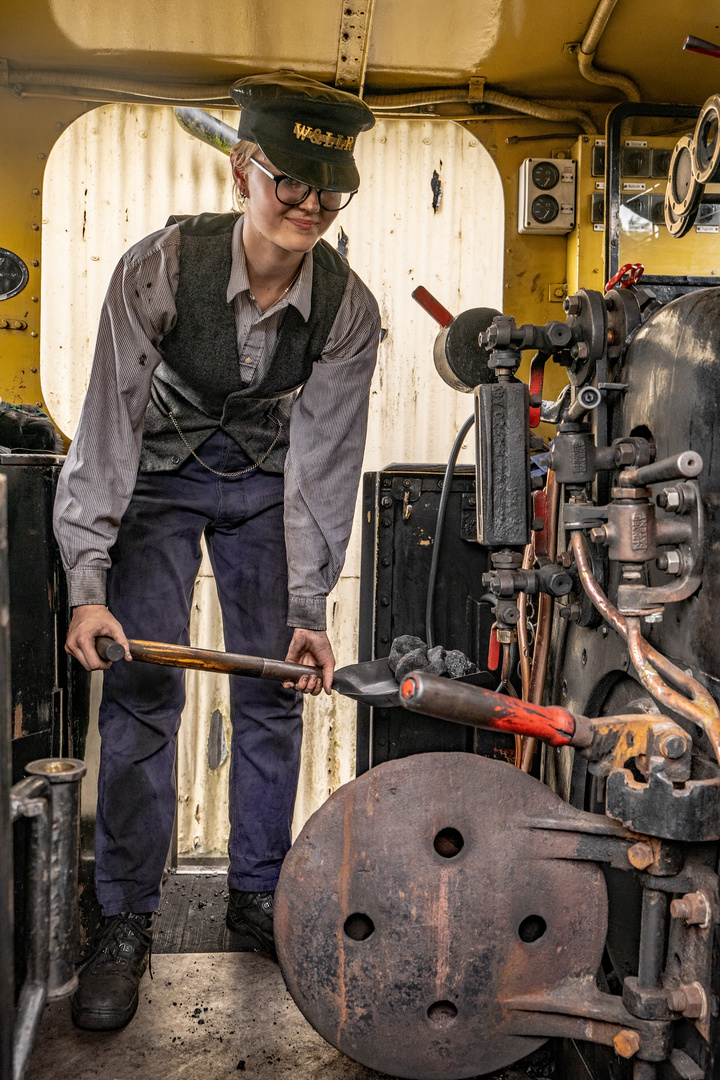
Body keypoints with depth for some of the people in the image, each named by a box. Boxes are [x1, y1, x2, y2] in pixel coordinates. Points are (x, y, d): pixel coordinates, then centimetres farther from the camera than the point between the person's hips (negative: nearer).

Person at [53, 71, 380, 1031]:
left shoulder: (350, 309, -17)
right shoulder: (160, 265, -23)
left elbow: (325, 460, -14)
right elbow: (107, 424, -22)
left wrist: (308, 609, -18)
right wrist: (89, 585, -27)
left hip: (267, 480, 2)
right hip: (159, 475, -2)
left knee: (272, 692, 1)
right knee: (142, 689, -8)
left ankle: (258, 893, 20)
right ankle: (126, 921, 7)